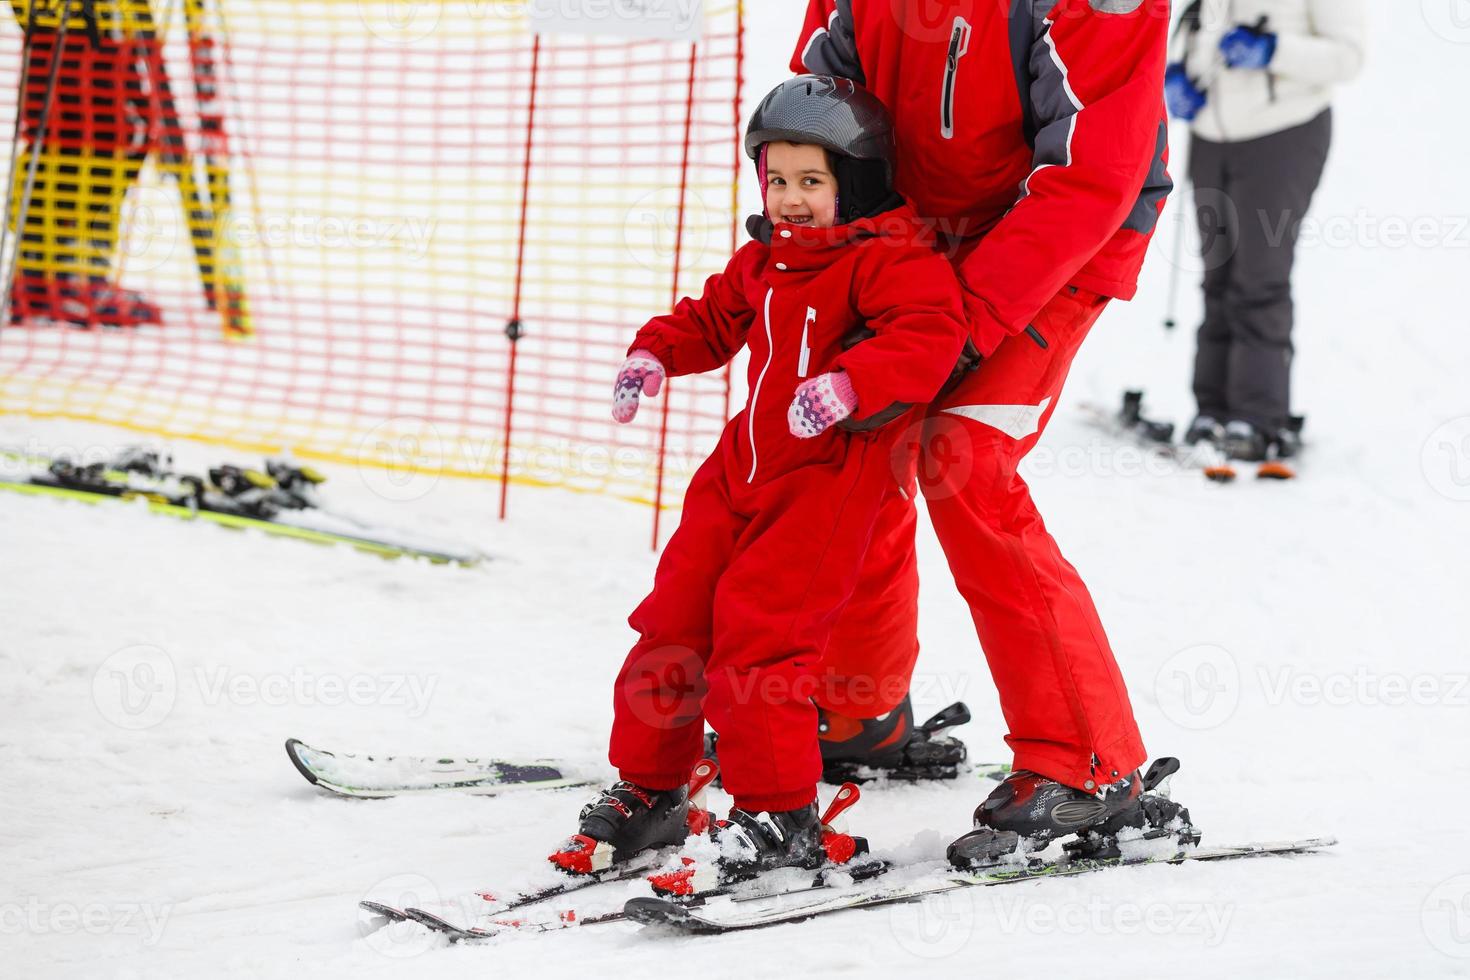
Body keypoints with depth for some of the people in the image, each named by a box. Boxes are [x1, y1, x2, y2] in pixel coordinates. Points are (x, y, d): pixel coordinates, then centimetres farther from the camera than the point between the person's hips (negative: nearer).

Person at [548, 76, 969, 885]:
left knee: (760, 624, -15)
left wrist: (850, 382, -40)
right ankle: (648, 791, 20)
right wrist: (655, 355, 9)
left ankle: (782, 815, -4)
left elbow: (930, 336, -26)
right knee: (677, 617, 7)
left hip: (831, 474, -8)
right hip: (747, 466, 8)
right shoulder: (762, 261, 13)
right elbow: (712, 318, 28)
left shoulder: (890, 257, -12)